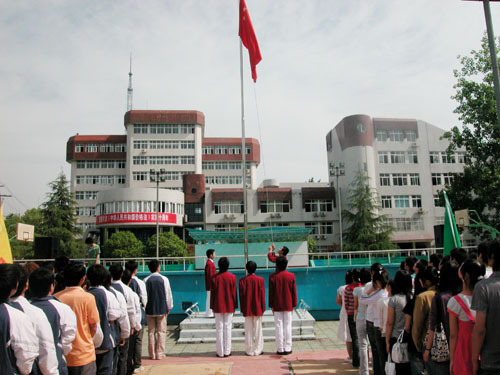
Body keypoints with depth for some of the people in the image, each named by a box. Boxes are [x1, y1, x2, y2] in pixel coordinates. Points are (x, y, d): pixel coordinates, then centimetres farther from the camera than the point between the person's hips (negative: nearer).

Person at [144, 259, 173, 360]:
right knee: (161, 332, 5)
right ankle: (160, 353, 8)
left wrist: (145, 308, 11)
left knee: (151, 332, 10)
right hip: (162, 309, -2)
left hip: (149, 310, 2)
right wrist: (169, 307, 10)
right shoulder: (164, 279, -5)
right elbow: (168, 295, -1)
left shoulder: (146, 280, -2)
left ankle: (152, 354, 16)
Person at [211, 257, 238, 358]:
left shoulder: (214, 277, -5)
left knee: (219, 328, 6)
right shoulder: (232, 277, -5)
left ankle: (220, 352, 9)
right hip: (229, 307, 0)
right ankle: (227, 351, 10)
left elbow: (212, 293, -1)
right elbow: (234, 292, -1)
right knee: (227, 327, 7)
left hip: (218, 307, 0)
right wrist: (235, 306, 8)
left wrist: (212, 307, 8)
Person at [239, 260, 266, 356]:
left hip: (247, 310, 0)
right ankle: (258, 350, 12)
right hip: (258, 309, 0)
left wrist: (242, 309, 7)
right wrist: (263, 308, 7)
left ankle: (250, 350, 11)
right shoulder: (260, 280, -6)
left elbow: (241, 296, -2)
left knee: (248, 330, 7)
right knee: (258, 329, 8)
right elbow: (262, 295, -2)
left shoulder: (242, 281, -6)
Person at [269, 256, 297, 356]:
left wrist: (271, 306, 5)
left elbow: (271, 292, -4)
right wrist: (293, 305, 9)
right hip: (288, 306, 1)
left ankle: (280, 349, 7)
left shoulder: (273, 276, -7)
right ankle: (287, 348, 10)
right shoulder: (291, 276, -3)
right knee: (288, 326, 7)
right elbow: (294, 292, 1)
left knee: (279, 327, 4)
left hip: (277, 306, -1)